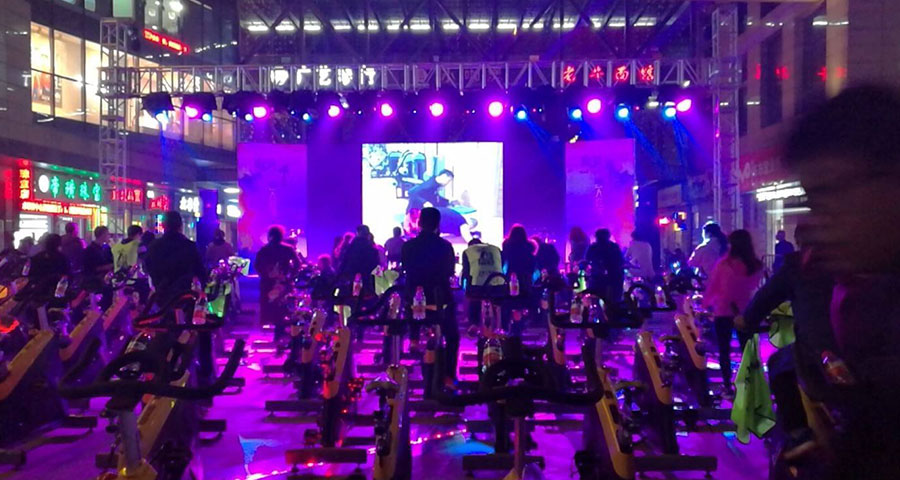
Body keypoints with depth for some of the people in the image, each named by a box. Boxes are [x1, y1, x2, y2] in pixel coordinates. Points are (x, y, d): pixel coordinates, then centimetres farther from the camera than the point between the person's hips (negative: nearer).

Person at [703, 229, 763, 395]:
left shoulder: (723, 264, -15)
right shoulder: (757, 266, -8)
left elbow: (712, 287, -6)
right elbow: (754, 287, 6)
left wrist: (707, 303, 8)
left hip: (723, 311, -2)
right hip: (745, 312, 2)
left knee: (724, 350, 8)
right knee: (747, 349, 13)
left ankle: (728, 386, 8)